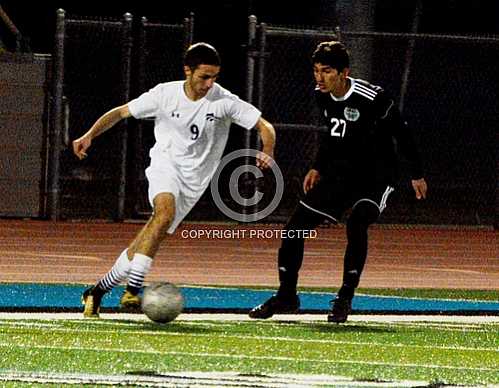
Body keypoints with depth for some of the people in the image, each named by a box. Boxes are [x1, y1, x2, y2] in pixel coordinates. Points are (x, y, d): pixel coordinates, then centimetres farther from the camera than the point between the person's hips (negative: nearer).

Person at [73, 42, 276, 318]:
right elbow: (121, 112, 4)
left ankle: (98, 291, 11)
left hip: (194, 179, 1)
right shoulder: (165, 94, -6)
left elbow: (265, 127, -6)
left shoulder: (224, 101, -9)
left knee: (154, 235, -5)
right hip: (165, 163, -1)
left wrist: (267, 153, -27)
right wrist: (89, 135, -8)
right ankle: (133, 289, -35)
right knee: (165, 211, -32)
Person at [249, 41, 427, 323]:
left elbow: (402, 133, -11)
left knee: (357, 223, -31)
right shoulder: (322, 97, -2)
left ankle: (345, 299, -19)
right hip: (341, 173, 7)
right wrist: (318, 167, 19)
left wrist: (417, 174, -4)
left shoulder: (373, 98, -23)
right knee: (297, 224, -1)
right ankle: (286, 296, 14)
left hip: (377, 176, -7)